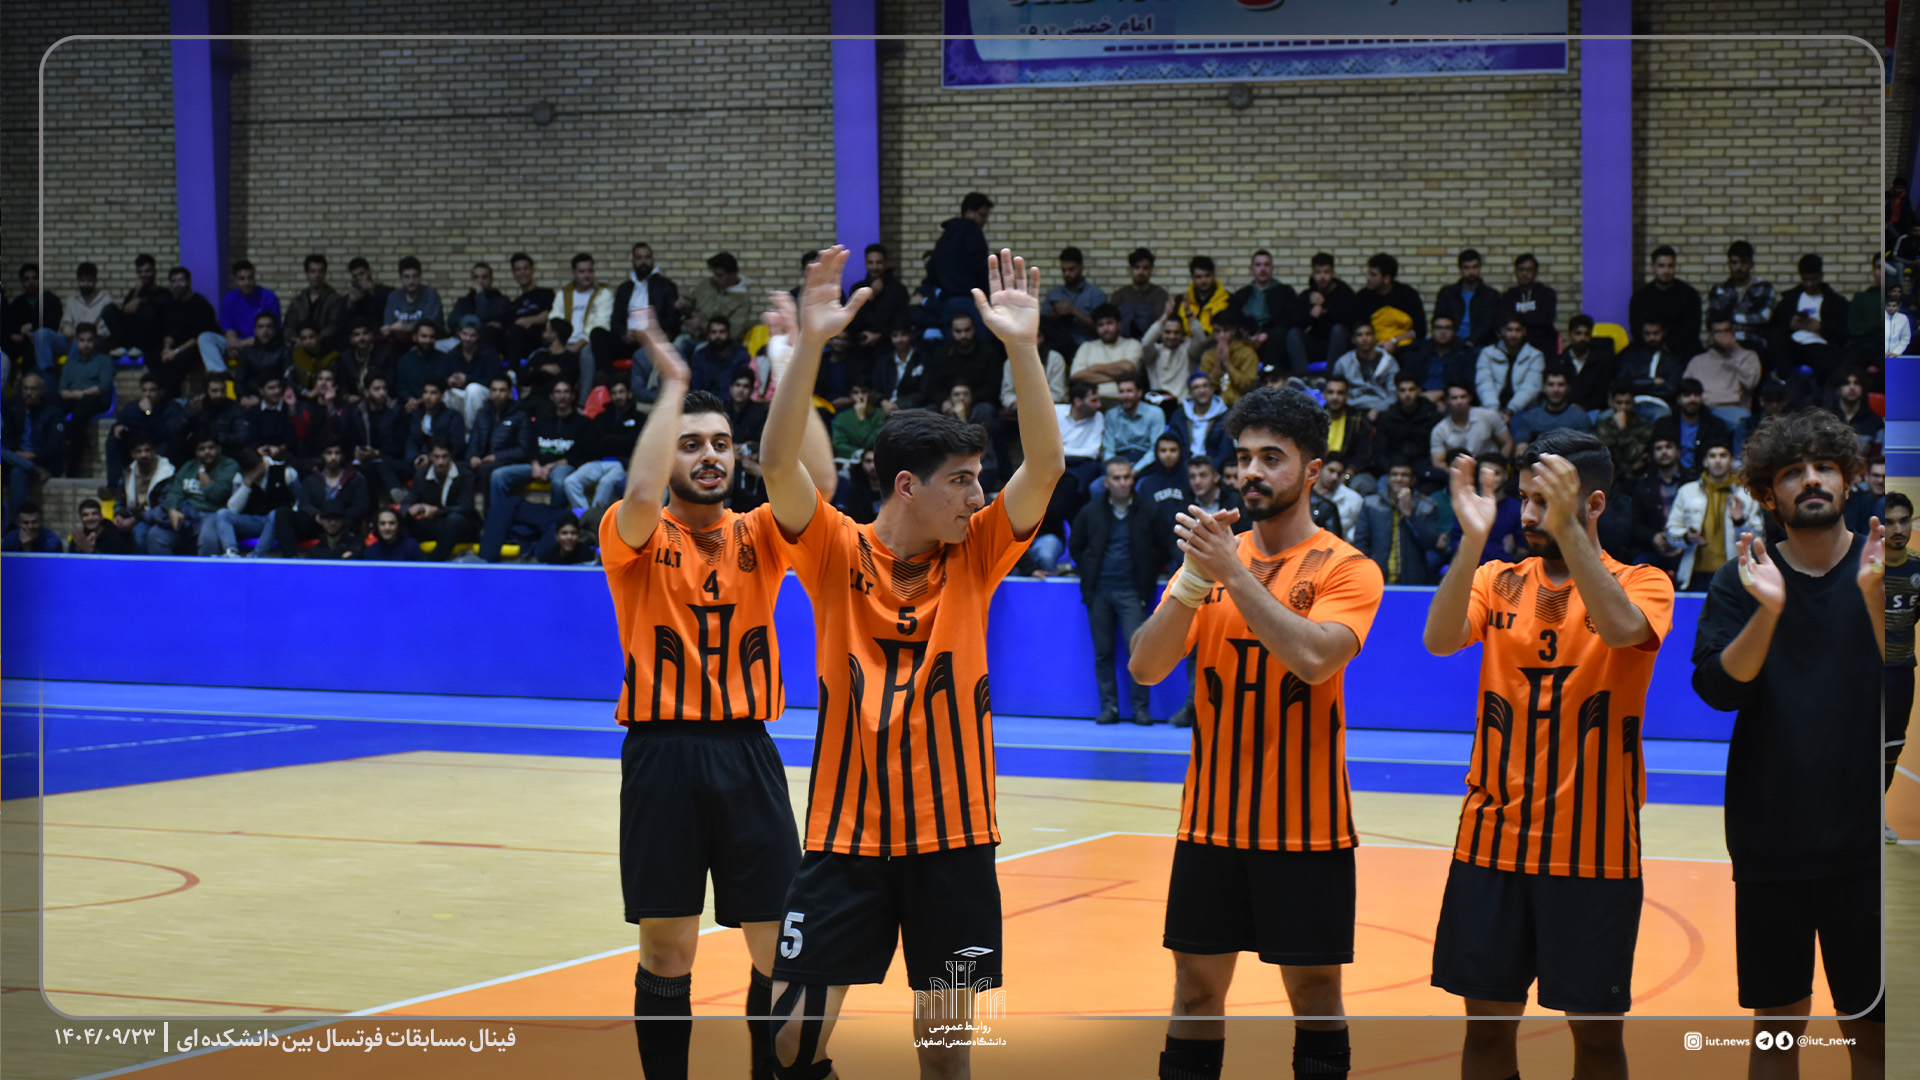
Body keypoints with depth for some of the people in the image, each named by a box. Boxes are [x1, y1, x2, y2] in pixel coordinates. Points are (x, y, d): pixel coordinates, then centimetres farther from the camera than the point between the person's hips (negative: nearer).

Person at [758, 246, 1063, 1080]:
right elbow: (779, 465, -17)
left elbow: (1045, 468, -9)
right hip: (847, 831, -2)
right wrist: (811, 342, -28)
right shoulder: (837, 555, -4)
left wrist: (1023, 346, -19)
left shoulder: (974, 557, 1)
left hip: (953, 833, 2)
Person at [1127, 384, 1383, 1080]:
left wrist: (1233, 573, -24)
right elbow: (1145, 668, -3)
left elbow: (1315, 658, -25)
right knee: (1197, 988, 7)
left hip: (1305, 823, -4)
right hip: (1211, 816, 4)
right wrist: (1194, 577, -17)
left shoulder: (1347, 570, -5)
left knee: (1315, 992, 4)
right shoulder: (1214, 552, 7)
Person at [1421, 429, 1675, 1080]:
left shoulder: (1641, 584, -1)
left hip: (1592, 849, -2)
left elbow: (1620, 628, -25)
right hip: (1493, 839, 3)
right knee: (1488, 1023, 7)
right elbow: (1440, 640, -12)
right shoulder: (1498, 580, 7)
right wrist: (1473, 540, -26)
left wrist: (1568, 530, -34)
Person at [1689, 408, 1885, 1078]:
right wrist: (1767, 612, -24)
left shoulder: (1882, 572, 1)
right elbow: (1718, 688, -9)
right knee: (1777, 1024, 7)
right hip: (1770, 839, 1)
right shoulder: (1741, 582, 4)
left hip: (1864, 840, -1)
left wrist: (1875, 598, -24)